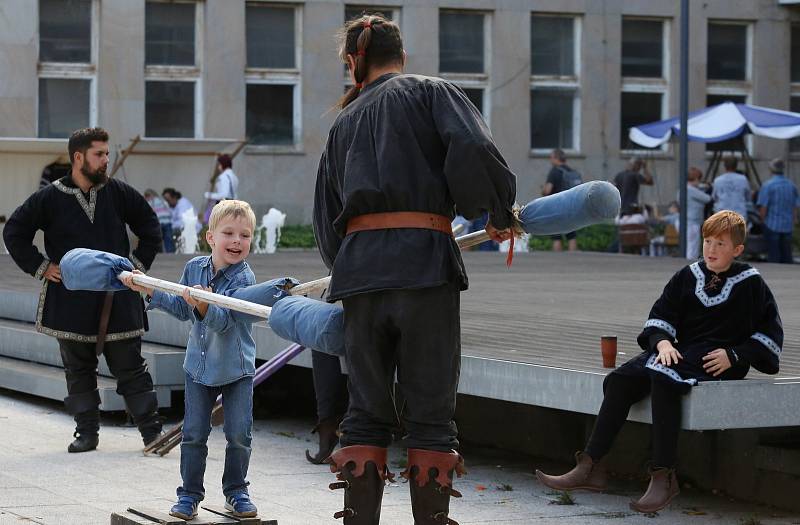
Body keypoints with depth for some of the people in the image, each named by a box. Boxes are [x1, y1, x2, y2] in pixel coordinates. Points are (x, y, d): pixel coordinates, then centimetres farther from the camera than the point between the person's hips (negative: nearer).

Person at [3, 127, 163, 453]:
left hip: (118, 300, 0)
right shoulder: (49, 198, -2)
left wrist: (138, 263, 6)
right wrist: (40, 267, 0)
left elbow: (150, 227, 15)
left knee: (130, 367, 2)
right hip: (71, 301, 0)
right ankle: (87, 432, 16)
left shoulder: (119, 193, 3)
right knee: (78, 370, 7)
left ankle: (151, 430, 6)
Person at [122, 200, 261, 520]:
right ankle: (189, 494, 13)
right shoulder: (194, 268, -4)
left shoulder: (244, 278, -19)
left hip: (237, 368, -3)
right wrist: (149, 290, 5)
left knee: (239, 434, 0)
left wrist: (203, 305, -45)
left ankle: (236, 491, 16)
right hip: (199, 365, 4)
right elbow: (182, 309, 10)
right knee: (194, 434, 5)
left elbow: (223, 321, -28)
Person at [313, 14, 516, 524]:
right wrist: (499, 214, 1)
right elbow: (473, 150, -12)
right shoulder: (431, 91, 8)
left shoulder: (344, 123, 22)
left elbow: (328, 220, 19)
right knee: (431, 414, 2)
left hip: (359, 265, 4)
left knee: (367, 414, 9)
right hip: (425, 261, -4)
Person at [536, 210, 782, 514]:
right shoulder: (688, 276, 14)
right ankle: (590, 468, -22)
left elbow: (770, 332, 4)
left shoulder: (749, 283, 2)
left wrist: (734, 355, -9)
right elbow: (660, 317, 14)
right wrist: (662, 342, -8)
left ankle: (663, 477, -37)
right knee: (620, 380, -19)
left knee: (663, 378, -35)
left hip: (717, 361, -6)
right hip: (679, 351, 6)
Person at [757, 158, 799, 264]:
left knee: (773, 256, 1)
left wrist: (763, 220, 2)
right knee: (787, 256, 11)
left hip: (772, 224, -5)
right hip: (787, 226, 5)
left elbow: (763, 207, -14)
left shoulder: (768, 185, -11)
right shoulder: (791, 185, 5)